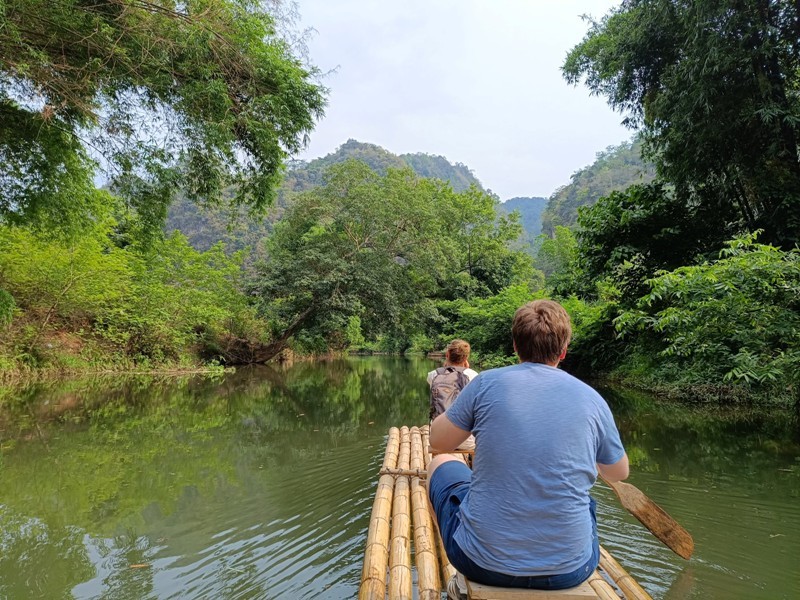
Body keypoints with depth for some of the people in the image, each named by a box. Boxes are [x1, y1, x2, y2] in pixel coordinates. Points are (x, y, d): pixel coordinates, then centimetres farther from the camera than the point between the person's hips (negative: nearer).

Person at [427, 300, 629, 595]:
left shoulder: (486, 383, -11)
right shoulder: (593, 399, -5)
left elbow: (437, 442, 2)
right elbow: (619, 473, 12)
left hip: (482, 563, -2)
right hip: (569, 571, 2)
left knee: (441, 463, 26)